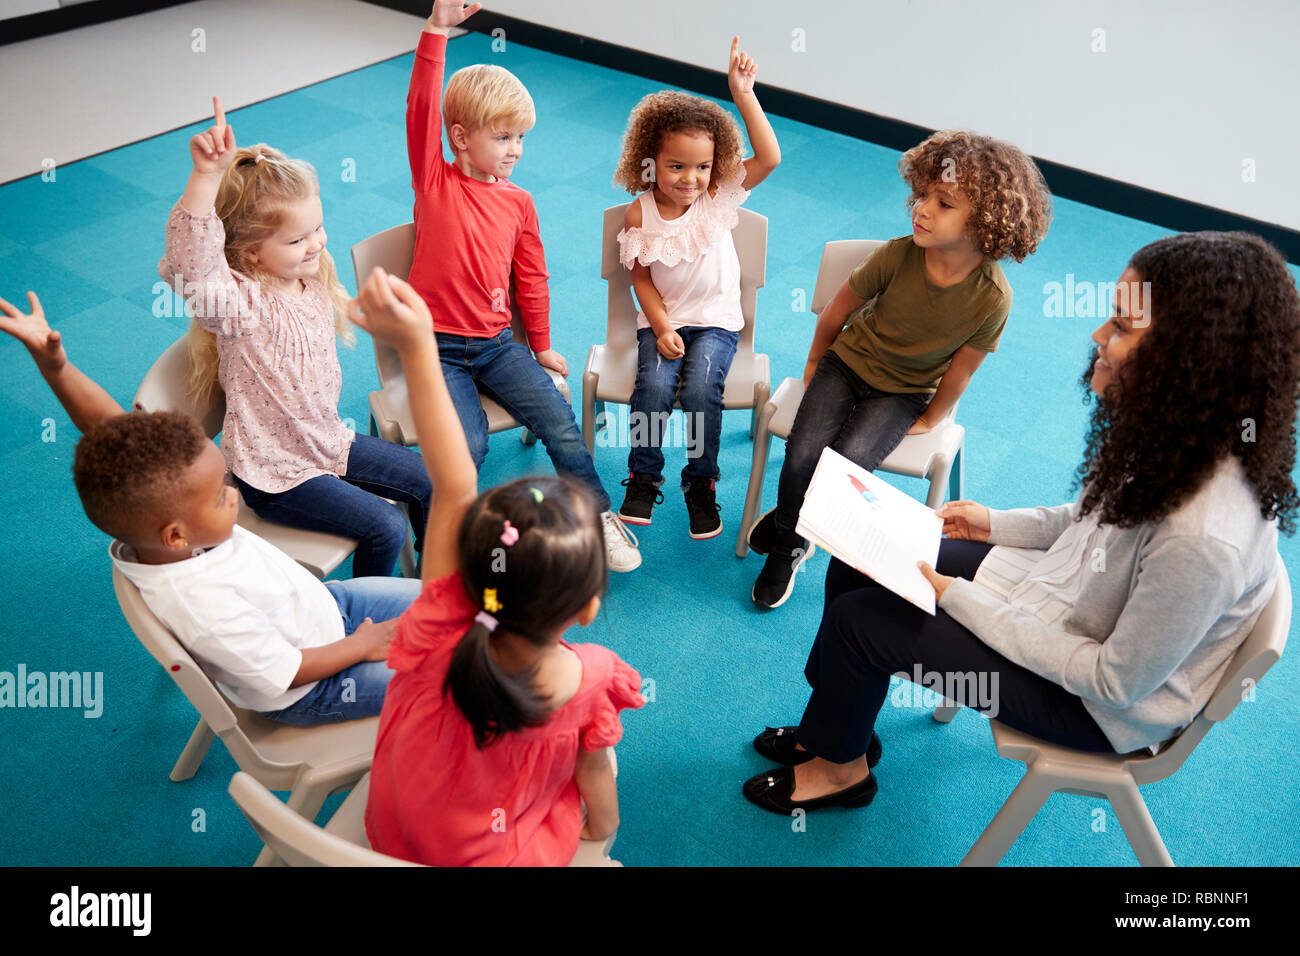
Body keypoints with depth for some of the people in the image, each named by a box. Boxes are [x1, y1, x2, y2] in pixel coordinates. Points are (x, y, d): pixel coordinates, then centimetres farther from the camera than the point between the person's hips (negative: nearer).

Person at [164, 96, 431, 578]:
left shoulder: (313, 281, 0)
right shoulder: (240, 303, -25)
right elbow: (189, 261, -48)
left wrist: (332, 431, 18)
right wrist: (206, 174, -59)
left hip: (328, 442, 8)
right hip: (277, 474, -8)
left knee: (428, 480, 8)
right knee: (386, 527, -15)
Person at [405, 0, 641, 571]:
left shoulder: (518, 202, 6)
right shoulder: (434, 182, -4)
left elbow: (531, 279, 14)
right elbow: (421, 109, -19)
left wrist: (541, 346, 19)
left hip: (497, 343, 3)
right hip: (438, 347, -3)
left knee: (560, 422, -9)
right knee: (467, 446, -20)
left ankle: (598, 514, 9)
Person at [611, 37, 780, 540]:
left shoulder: (720, 196, -6)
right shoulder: (640, 215, -7)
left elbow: (769, 158, -18)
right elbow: (642, 278, -3)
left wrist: (745, 95, -23)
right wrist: (662, 329, -14)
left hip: (716, 319, 0)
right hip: (662, 319, 0)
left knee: (701, 389, -24)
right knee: (654, 384, -25)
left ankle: (701, 482, -1)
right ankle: (644, 477, -2)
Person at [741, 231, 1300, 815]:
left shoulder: (1204, 538, -38)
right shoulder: (1167, 430, -14)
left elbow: (1118, 681, -26)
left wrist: (959, 600, -24)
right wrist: (996, 524, 5)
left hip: (1098, 707, -8)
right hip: (1063, 589, 8)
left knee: (860, 621, -8)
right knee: (854, 569, 5)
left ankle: (842, 768, 22)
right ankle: (838, 726, 29)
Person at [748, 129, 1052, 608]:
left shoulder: (992, 298, -23)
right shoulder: (897, 255, -21)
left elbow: (960, 371, -7)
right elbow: (837, 311, -2)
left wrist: (930, 420, 5)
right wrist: (814, 363, 11)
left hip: (904, 393, -1)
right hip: (848, 362, 1)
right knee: (803, 457, -20)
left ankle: (790, 538, 7)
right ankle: (786, 542, 12)